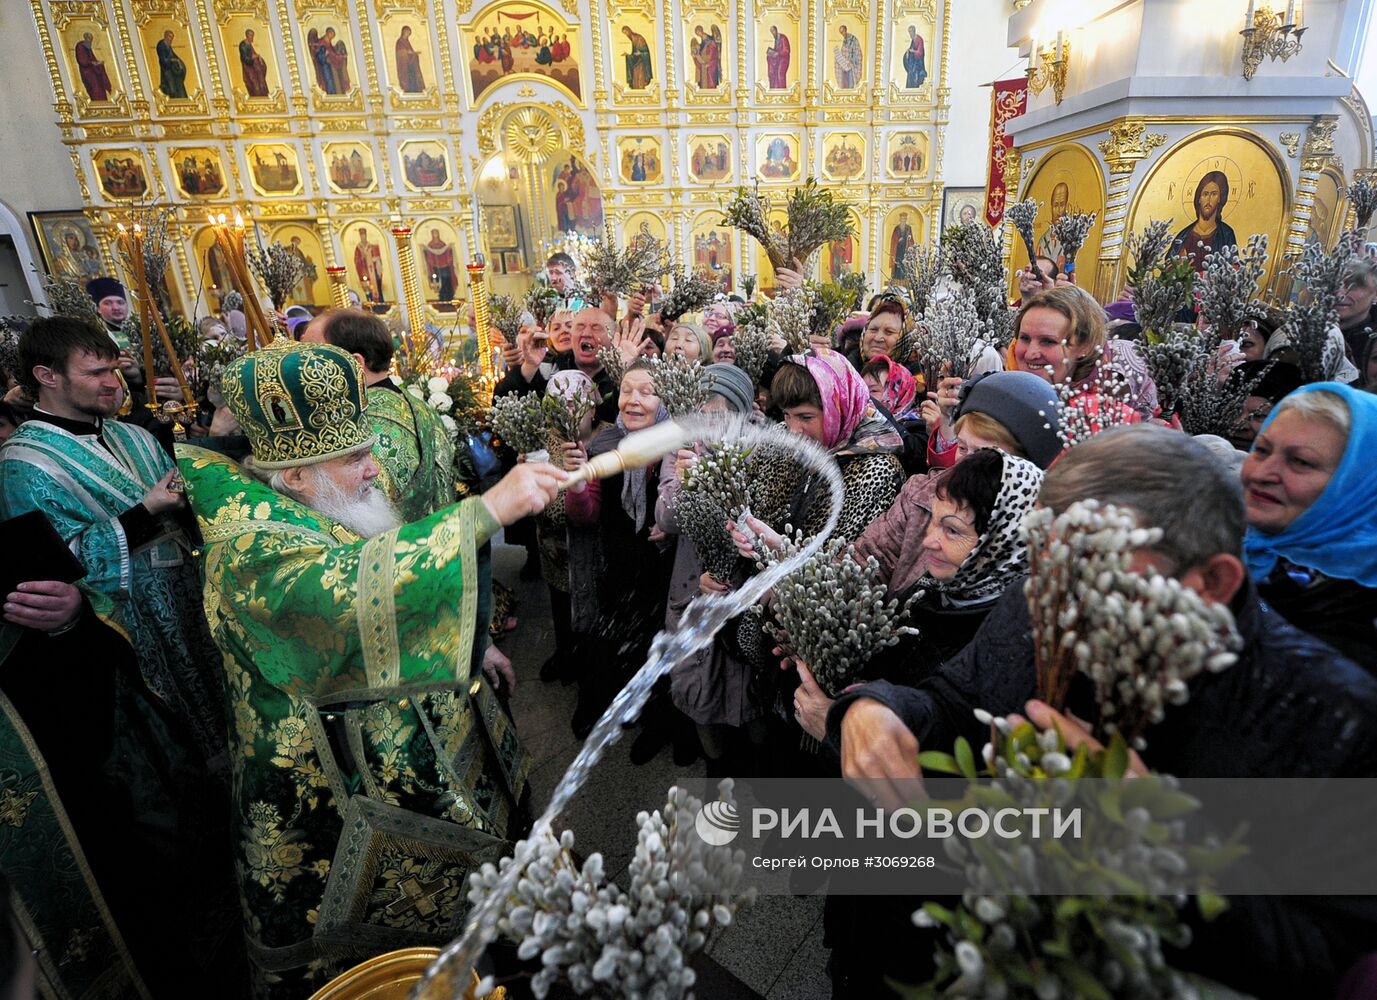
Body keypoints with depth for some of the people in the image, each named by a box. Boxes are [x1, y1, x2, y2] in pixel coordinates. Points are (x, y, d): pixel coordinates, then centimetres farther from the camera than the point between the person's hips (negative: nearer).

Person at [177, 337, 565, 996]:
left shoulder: (324, 510, 5)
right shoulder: (251, 540, -24)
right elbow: (358, 585, -45)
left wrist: (470, 648, 14)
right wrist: (489, 509, -43)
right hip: (340, 793, -8)